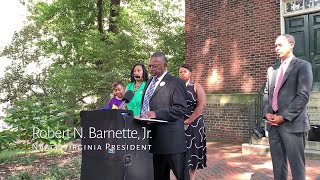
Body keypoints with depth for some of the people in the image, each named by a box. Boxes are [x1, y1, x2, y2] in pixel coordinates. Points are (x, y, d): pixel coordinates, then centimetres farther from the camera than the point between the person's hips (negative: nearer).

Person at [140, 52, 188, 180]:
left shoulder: (175, 83, -7)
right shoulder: (150, 82, 18)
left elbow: (181, 108, -15)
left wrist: (156, 114, -23)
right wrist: (143, 116, 6)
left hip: (170, 138, -7)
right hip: (154, 137, 8)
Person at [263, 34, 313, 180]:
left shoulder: (302, 66, -1)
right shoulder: (272, 69, 17)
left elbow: (303, 96, -11)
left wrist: (284, 117, -15)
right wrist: (267, 113, -1)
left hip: (292, 123, -5)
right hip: (273, 123, 5)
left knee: (296, 165, 2)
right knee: (278, 164, 11)